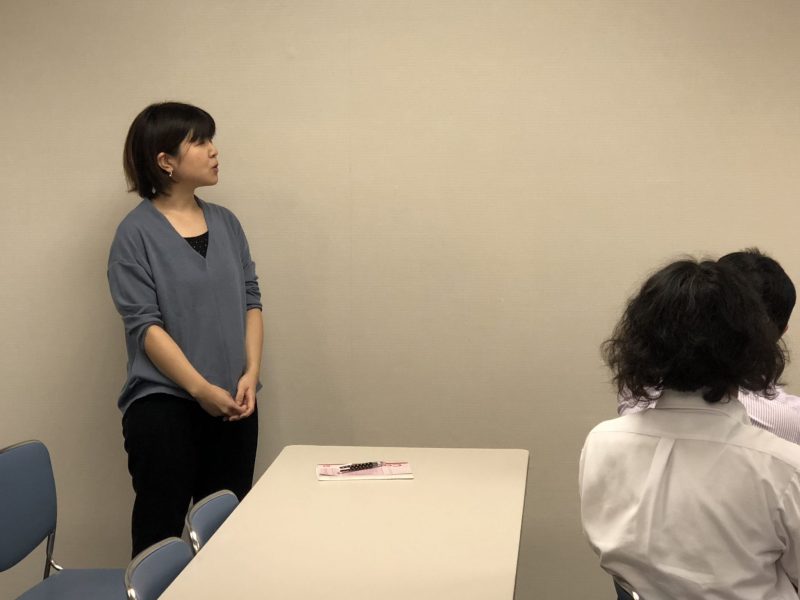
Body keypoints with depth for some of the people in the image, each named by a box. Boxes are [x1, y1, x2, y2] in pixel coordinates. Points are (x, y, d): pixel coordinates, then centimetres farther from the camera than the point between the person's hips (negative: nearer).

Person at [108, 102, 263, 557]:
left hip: (234, 402, 5)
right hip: (164, 404, -5)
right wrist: (201, 388, -16)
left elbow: (251, 300, 9)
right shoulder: (137, 233, -6)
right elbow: (144, 324, -11)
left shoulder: (226, 223, 9)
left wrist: (251, 374, -4)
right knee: (161, 530, 0)